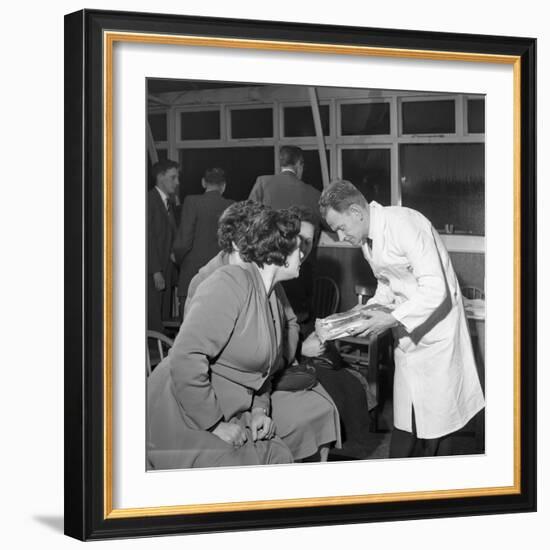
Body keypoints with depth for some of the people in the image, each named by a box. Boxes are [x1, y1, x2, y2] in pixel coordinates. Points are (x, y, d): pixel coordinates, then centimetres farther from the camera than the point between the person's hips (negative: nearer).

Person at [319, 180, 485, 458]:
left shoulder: (404, 224, -24)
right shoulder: (367, 239, 4)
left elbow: (435, 289, -27)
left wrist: (392, 319, -25)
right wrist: (366, 312, 2)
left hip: (435, 321, -7)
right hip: (407, 330, 8)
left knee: (435, 409, 0)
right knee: (404, 414, 6)